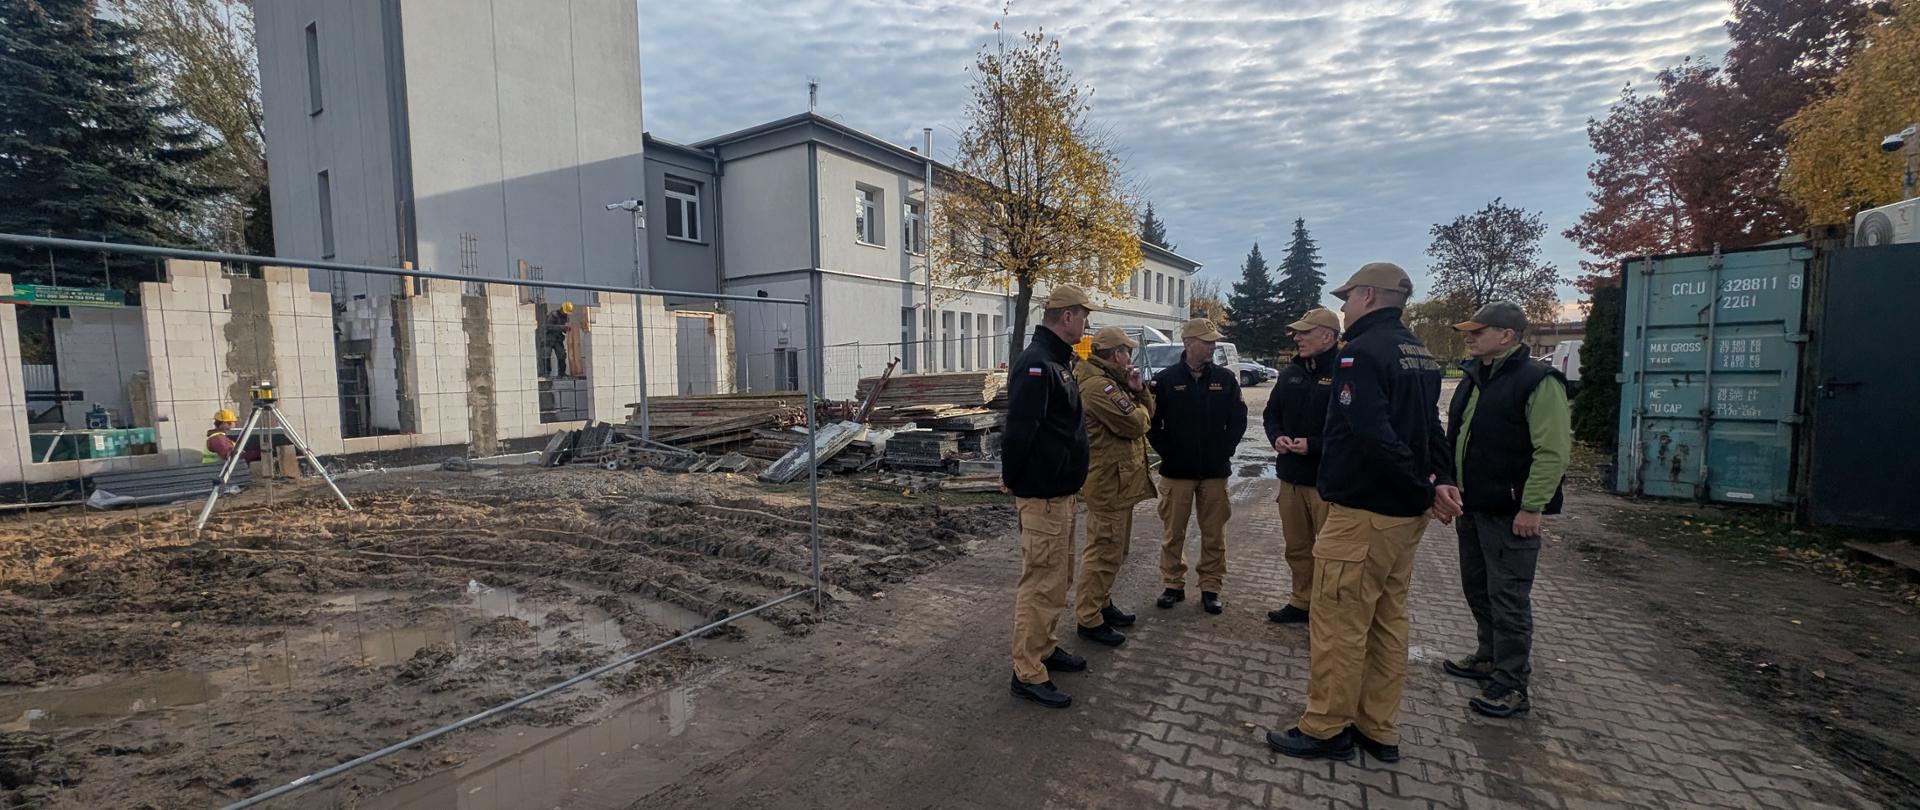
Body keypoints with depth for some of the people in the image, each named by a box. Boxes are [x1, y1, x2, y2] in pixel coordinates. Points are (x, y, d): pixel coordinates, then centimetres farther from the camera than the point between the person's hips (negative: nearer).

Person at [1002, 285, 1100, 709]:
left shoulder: (1059, 361, 14)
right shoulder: (1035, 364, -20)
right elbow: (1019, 430, -26)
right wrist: (1015, 479, -14)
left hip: (1061, 492, 11)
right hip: (1042, 496, -11)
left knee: (1058, 578, 21)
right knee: (1042, 583, -2)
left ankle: (1045, 647, 36)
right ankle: (1028, 674, 9)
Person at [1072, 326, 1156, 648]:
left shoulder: (1113, 381, 16)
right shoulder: (1098, 385, -20)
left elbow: (1147, 413, 16)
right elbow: (1136, 423, -23)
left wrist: (1139, 391, -2)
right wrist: (1139, 406, -1)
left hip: (1119, 479, 11)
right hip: (1108, 480, -11)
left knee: (1114, 550, 20)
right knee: (1104, 552, -4)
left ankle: (1102, 603, 33)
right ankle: (1089, 619, 6)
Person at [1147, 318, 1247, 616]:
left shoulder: (1225, 378, 4)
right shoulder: (1166, 379, -2)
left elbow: (1238, 419, 7)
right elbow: (1152, 422, -1)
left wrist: (1224, 449, -1)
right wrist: (1167, 451, -5)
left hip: (1215, 471, 2)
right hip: (1177, 470, -1)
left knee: (1214, 534, 7)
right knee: (1173, 533, 6)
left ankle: (1210, 588, 20)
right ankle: (1173, 585, 21)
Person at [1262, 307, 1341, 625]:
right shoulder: (1291, 372, 11)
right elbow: (1272, 412, 19)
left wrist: (1313, 445, -22)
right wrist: (1276, 436, -1)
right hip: (1291, 476, 8)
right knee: (1297, 547, 18)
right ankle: (1302, 601, 32)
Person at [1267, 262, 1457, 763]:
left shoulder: (1360, 351, -17)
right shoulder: (1420, 354, 14)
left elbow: (1376, 438, -26)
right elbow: (1430, 427, 14)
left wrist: (1425, 491, -16)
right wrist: (1440, 480, 1)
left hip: (1362, 514, -10)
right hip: (1405, 514, 10)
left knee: (1338, 625, 1)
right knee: (1388, 621, 16)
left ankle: (1325, 730, 13)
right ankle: (1379, 731, 26)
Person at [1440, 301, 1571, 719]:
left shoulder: (1538, 381, -14)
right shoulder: (1473, 378, 13)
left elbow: (1553, 451, -19)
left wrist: (1531, 507, -21)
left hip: (1510, 513, -9)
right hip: (1471, 506, 9)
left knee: (1508, 598, -1)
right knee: (1477, 588, 19)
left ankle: (1511, 687, 10)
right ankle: (1489, 657, 36)